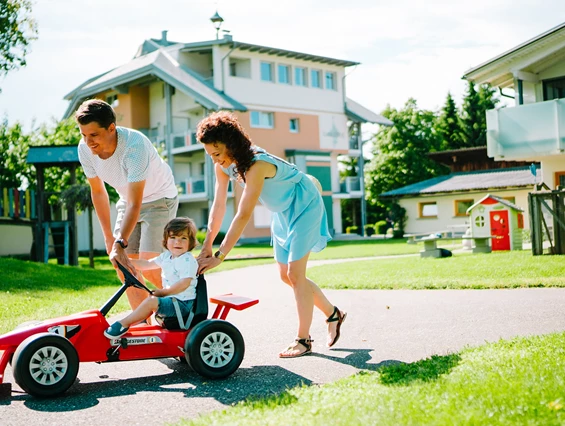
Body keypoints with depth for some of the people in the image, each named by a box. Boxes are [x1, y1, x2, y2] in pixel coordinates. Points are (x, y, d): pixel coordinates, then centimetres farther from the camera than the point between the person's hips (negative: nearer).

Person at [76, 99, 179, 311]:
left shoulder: (135, 145, -35)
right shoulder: (85, 149, -16)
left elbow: (135, 204, -37)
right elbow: (98, 192, 0)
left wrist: (120, 244, -46)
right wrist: (108, 236, 2)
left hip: (159, 200, -6)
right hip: (128, 201, 6)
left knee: (148, 267, -17)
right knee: (124, 267, -2)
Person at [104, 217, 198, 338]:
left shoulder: (188, 260, -15)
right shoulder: (166, 257, 12)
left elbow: (184, 283, -24)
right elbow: (148, 264, 23)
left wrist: (163, 292, -18)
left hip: (183, 303, -10)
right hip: (172, 298, 10)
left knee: (151, 301, -22)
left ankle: (123, 324, -13)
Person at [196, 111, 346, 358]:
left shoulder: (256, 165, -36)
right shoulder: (223, 165, -12)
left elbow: (243, 216, -39)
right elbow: (219, 205, -9)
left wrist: (219, 256, -39)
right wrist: (206, 245, -14)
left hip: (304, 206, -8)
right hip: (282, 211, 9)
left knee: (295, 274, -10)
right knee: (286, 276, 9)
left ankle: (303, 340, 1)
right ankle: (333, 314, 25)